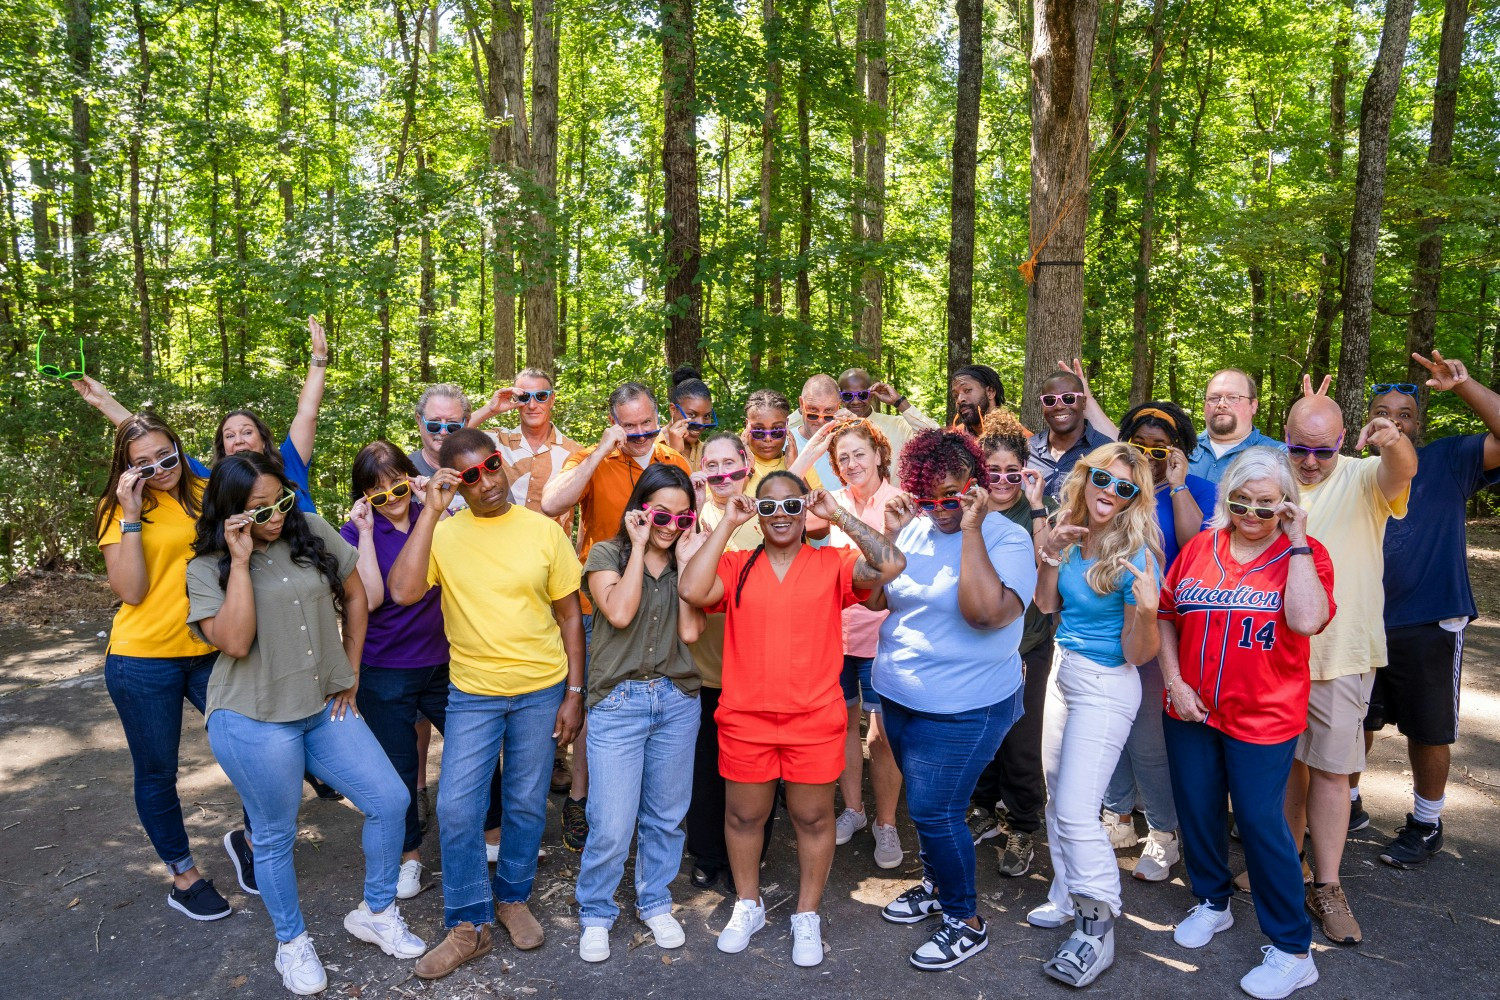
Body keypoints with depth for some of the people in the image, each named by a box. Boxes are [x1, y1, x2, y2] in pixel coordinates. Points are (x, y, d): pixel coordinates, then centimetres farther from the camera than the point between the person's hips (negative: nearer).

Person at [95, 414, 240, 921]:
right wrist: (132, 515, -19)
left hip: (211, 651, 3)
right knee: (157, 774, 11)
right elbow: (131, 591, -15)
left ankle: (251, 840, 29)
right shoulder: (118, 511, -5)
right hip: (143, 661, -2)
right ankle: (184, 875, 30)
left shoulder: (204, 494, 3)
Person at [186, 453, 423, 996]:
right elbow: (235, 642, -20)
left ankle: (375, 912, 26)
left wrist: (351, 673, 6)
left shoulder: (313, 533, -1)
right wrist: (240, 560, -21)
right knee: (275, 836, 11)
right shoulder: (207, 569, -7)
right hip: (255, 722, -4)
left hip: (326, 707, 4)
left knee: (390, 801, 3)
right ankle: (291, 942, 34)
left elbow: (355, 595, 8)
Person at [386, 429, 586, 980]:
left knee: (527, 804, 13)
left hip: (541, 691, 0)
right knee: (457, 808, -1)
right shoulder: (443, 532, -5)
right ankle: (469, 925, 19)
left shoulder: (544, 530, -4)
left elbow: (569, 616, 1)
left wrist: (574, 693, 0)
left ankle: (512, 897, 37)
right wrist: (431, 512, -22)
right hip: (472, 693, 0)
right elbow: (401, 591, -22)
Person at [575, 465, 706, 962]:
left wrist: (684, 557, -6)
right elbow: (619, 612, -19)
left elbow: (690, 630, -7)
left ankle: (655, 903, 35)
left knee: (666, 816, 14)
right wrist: (640, 547, -12)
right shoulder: (607, 554, -2)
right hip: (618, 702, -3)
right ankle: (595, 914, 20)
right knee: (611, 825, -4)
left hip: (677, 701, 3)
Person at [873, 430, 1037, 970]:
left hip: (963, 710, -6)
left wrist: (971, 530, -28)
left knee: (934, 811, 0)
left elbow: (986, 611, -31)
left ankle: (966, 921, 21)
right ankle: (936, 883, 44)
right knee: (925, 804, 20)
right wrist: (891, 535, -8)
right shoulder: (916, 528, 2)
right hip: (898, 697, 6)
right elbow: (875, 597, 4)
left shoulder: (1007, 538, -15)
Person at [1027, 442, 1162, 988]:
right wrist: (1049, 557, -9)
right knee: (1056, 799, 17)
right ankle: (1066, 899, 36)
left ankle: (1096, 927, 12)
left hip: (1105, 687, -7)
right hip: (1063, 672, 7)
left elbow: (1136, 654, -16)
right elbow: (1046, 605, 7)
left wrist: (1147, 608, -35)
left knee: (1075, 811, -7)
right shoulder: (1071, 535, -1)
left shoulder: (1133, 556, -19)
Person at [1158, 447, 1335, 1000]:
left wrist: (1297, 543, -19)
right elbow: (1165, 615, 5)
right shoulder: (1200, 546, 2)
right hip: (1191, 709, 4)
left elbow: (1307, 621, -25)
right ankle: (1212, 902, 41)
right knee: (1197, 811, 16)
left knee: (1260, 823, 1)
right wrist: (1175, 682, -4)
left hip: (1264, 717, -4)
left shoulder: (1304, 554, -7)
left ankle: (1292, 949, 19)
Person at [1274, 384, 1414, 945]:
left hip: (1341, 653, -2)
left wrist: (1394, 442, -52)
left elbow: (1402, 471, -31)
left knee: (1332, 768, 3)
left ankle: (1326, 887, 15)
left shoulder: (1365, 479, -6)